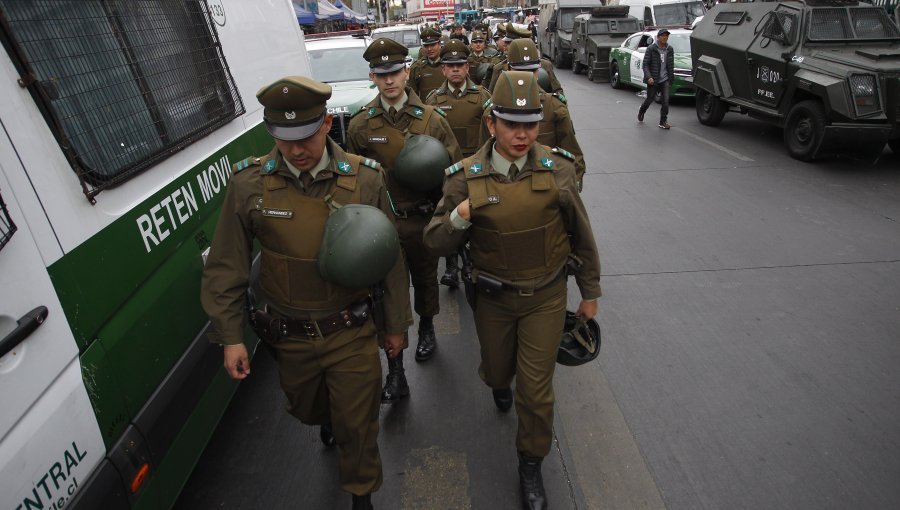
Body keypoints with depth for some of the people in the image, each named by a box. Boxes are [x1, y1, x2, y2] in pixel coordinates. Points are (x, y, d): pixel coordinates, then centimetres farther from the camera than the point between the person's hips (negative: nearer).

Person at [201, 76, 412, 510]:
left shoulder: (364, 178, -12)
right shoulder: (248, 184, -11)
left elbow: (390, 259, -5)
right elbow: (225, 267, -3)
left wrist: (395, 324, 1)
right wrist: (230, 337, -4)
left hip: (352, 332, -2)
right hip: (290, 338, 2)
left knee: (357, 424, 11)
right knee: (309, 409, 28)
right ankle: (328, 423, 66)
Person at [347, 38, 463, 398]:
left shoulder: (432, 118, -3)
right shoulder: (360, 124, -2)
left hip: (424, 218, 1)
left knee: (425, 278, 20)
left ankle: (426, 329, 48)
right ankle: (395, 372, 10)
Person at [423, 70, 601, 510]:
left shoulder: (557, 169, -12)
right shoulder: (464, 177, -14)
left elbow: (580, 235, 0)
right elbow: (435, 243, -12)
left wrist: (589, 292, 7)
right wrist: (458, 218, -34)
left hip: (546, 297, 0)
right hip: (493, 299, 1)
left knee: (536, 388, 5)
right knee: (497, 372, 22)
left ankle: (531, 465, 33)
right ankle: (500, 384, 63)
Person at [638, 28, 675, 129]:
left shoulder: (669, 49, 6)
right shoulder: (651, 49, -7)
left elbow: (671, 66, 14)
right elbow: (645, 64, -9)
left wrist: (671, 79, 13)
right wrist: (648, 77, -22)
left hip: (665, 79, 3)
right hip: (653, 80, -3)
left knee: (665, 100, -8)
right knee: (649, 99, 9)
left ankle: (663, 122, -1)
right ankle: (641, 112, 41)